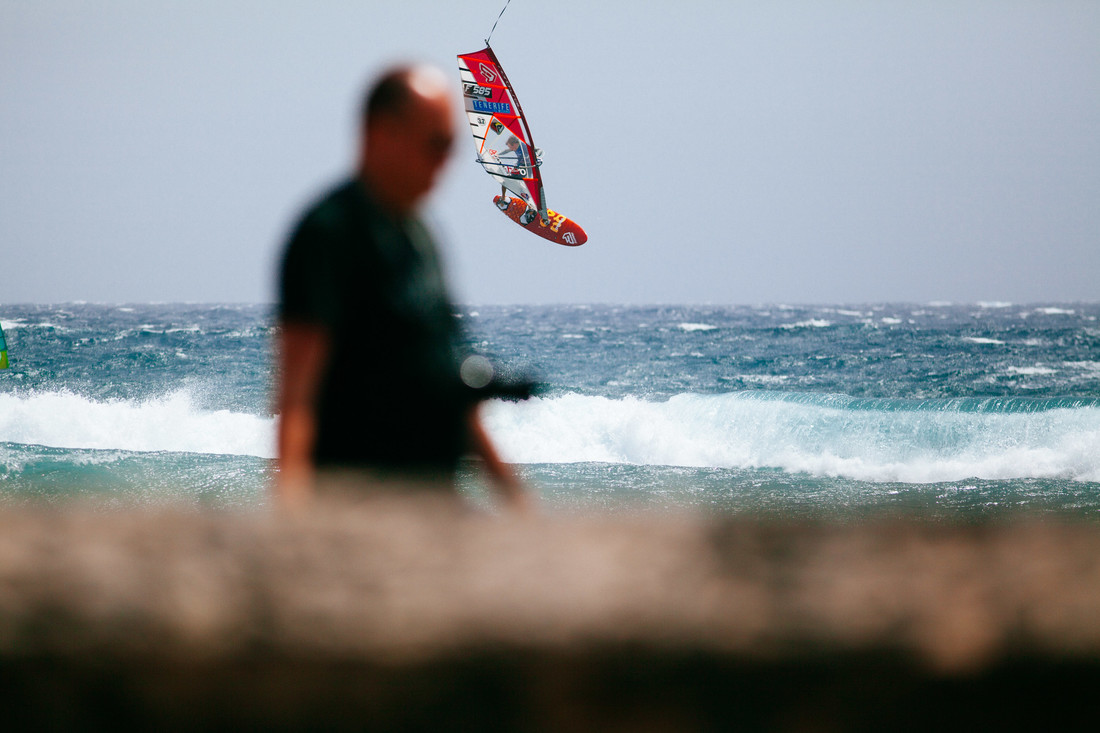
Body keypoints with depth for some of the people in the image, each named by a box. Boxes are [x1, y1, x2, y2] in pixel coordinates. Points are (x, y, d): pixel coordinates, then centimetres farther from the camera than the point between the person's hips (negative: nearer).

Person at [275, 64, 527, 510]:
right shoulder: (330, 230, -9)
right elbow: (298, 378, -18)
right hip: (358, 485, -9)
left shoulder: (418, 234, 19)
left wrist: (505, 481, 24)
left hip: (437, 490, 9)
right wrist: (291, 483, -30)